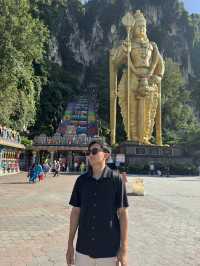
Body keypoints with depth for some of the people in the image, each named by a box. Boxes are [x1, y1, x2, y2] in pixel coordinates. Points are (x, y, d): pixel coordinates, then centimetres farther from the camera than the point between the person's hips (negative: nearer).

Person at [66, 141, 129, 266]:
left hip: (109, 251, -2)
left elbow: (123, 214, -6)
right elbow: (75, 212, 5)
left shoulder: (116, 180, -9)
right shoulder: (81, 180, -1)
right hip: (83, 249, 3)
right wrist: (70, 244, 6)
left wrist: (124, 249, -7)